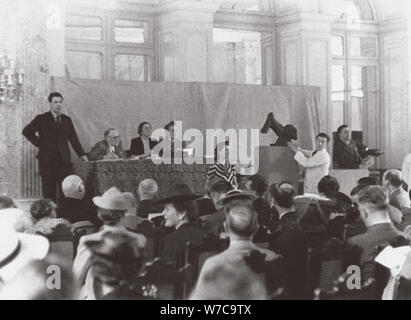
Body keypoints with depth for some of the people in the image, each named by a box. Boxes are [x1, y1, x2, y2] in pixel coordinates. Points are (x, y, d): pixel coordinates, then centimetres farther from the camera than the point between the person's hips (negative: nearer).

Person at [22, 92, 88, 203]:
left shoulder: (67, 120, 12)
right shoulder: (41, 119, 3)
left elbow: (73, 139, 11)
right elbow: (26, 131, 6)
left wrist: (82, 154, 1)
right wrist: (39, 143, 0)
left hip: (64, 160, 2)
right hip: (47, 159, -2)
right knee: (49, 191, -1)